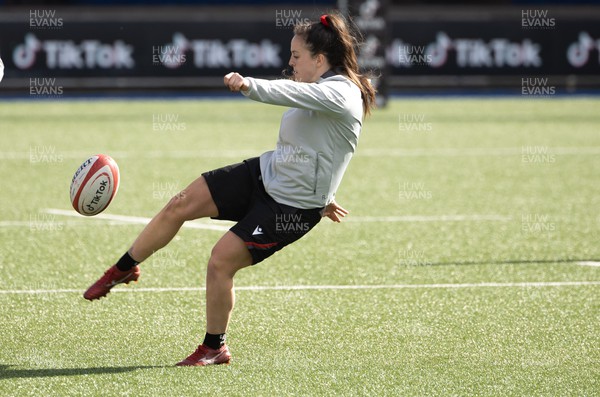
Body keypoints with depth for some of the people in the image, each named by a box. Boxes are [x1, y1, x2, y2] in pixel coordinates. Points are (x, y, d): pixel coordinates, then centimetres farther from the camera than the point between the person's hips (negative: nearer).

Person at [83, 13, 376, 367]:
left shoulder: (340, 94, -22)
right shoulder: (320, 93, 10)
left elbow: (288, 92, -43)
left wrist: (250, 85, -59)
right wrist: (322, 197, 34)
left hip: (292, 208, -9)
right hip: (264, 173, 9)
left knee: (221, 259, -14)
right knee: (180, 206, 1)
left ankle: (215, 348, 6)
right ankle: (124, 270, 20)